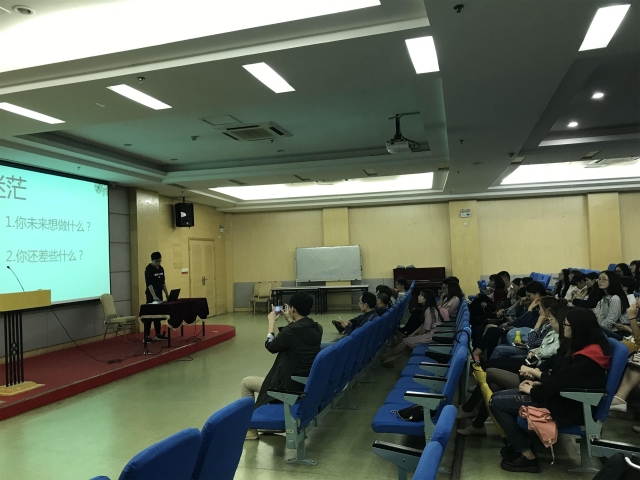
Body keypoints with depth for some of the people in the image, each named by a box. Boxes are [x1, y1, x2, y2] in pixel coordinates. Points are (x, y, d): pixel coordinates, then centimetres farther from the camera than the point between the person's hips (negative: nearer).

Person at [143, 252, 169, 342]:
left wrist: (167, 294, 12)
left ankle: (158, 334, 18)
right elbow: (149, 284, -22)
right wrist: (154, 296, -30)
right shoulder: (149, 269, -14)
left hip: (159, 294, 7)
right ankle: (146, 336, -1)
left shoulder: (161, 269, 9)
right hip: (151, 295, -7)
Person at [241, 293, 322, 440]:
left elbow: (270, 346, -5)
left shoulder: (289, 331, -25)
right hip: (309, 383, 8)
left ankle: (250, 429, 22)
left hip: (291, 386, -8)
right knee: (269, 378, 35)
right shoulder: (317, 328, -4)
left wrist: (272, 322, 6)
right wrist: (289, 320, 22)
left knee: (246, 382, 14)